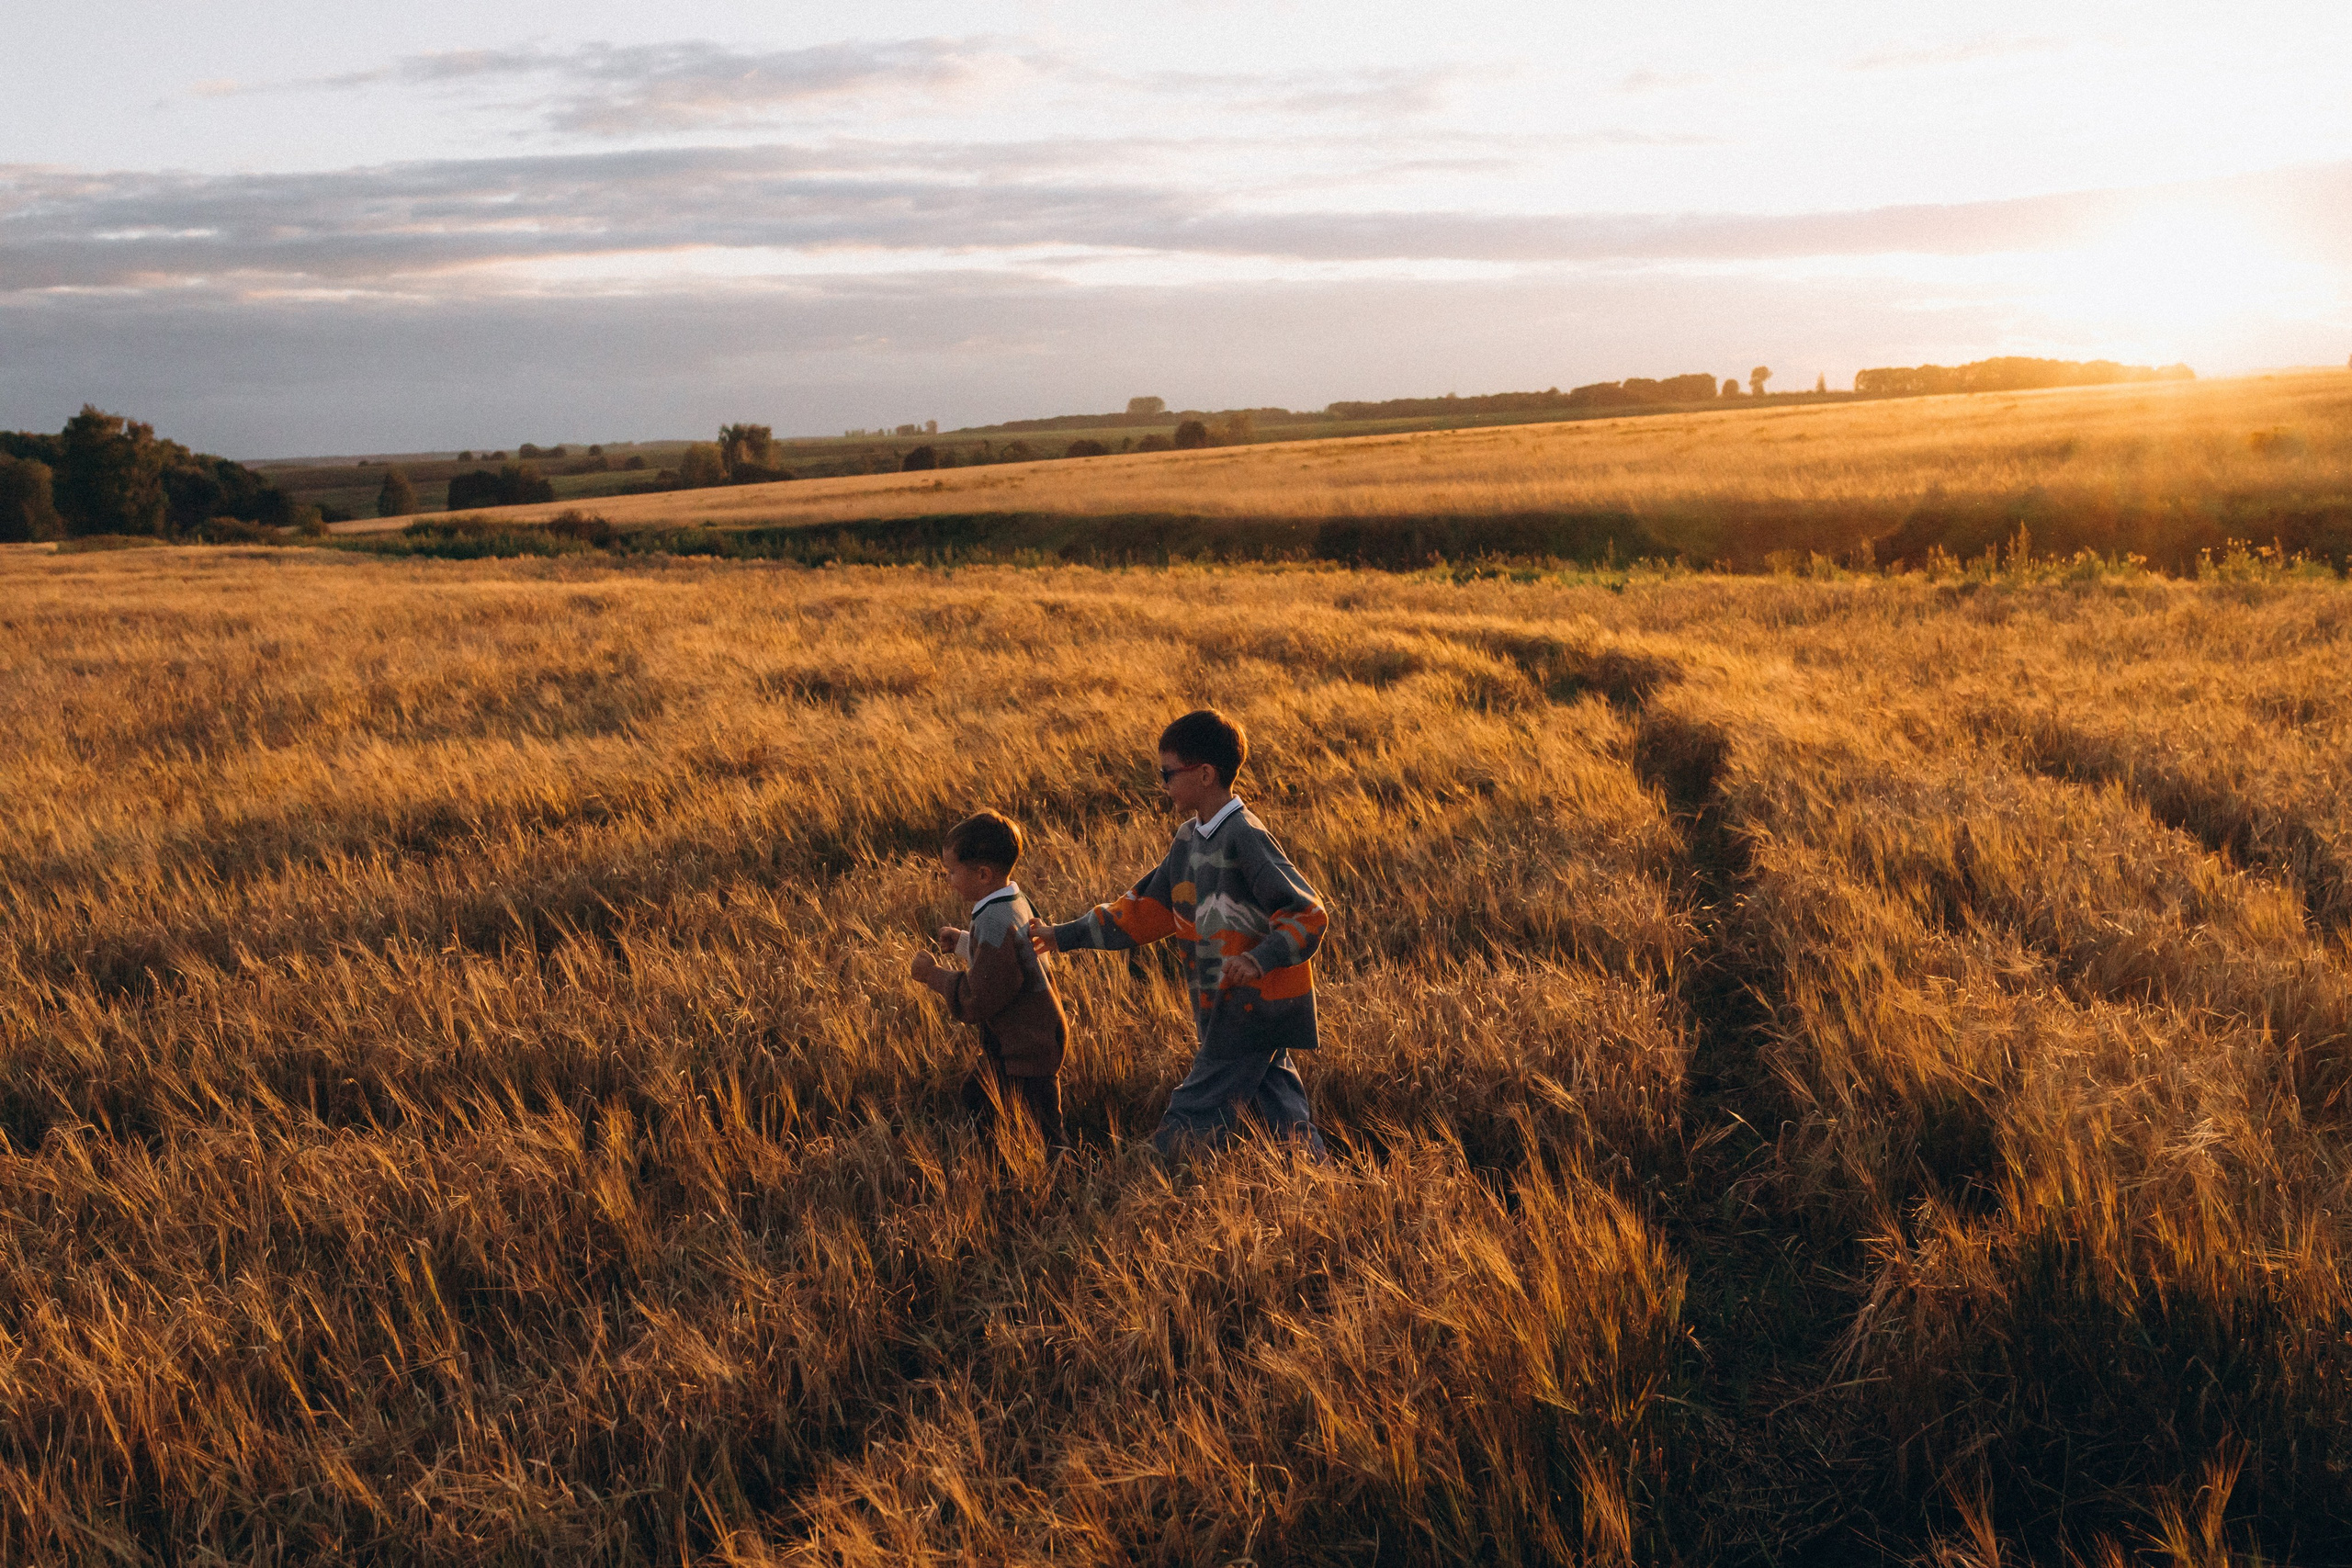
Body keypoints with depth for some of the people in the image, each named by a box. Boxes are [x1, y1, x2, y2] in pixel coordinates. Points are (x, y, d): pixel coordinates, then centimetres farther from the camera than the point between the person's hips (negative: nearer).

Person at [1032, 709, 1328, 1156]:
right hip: (1228, 1006, 9)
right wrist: (1065, 936, 15)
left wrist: (1260, 959, -34)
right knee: (1278, 1107, 13)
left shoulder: (1245, 837, -18)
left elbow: (1308, 914, -21)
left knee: (1194, 1115, -4)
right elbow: (1144, 911, 16)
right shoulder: (1190, 838, 10)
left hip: (1254, 1005, -9)